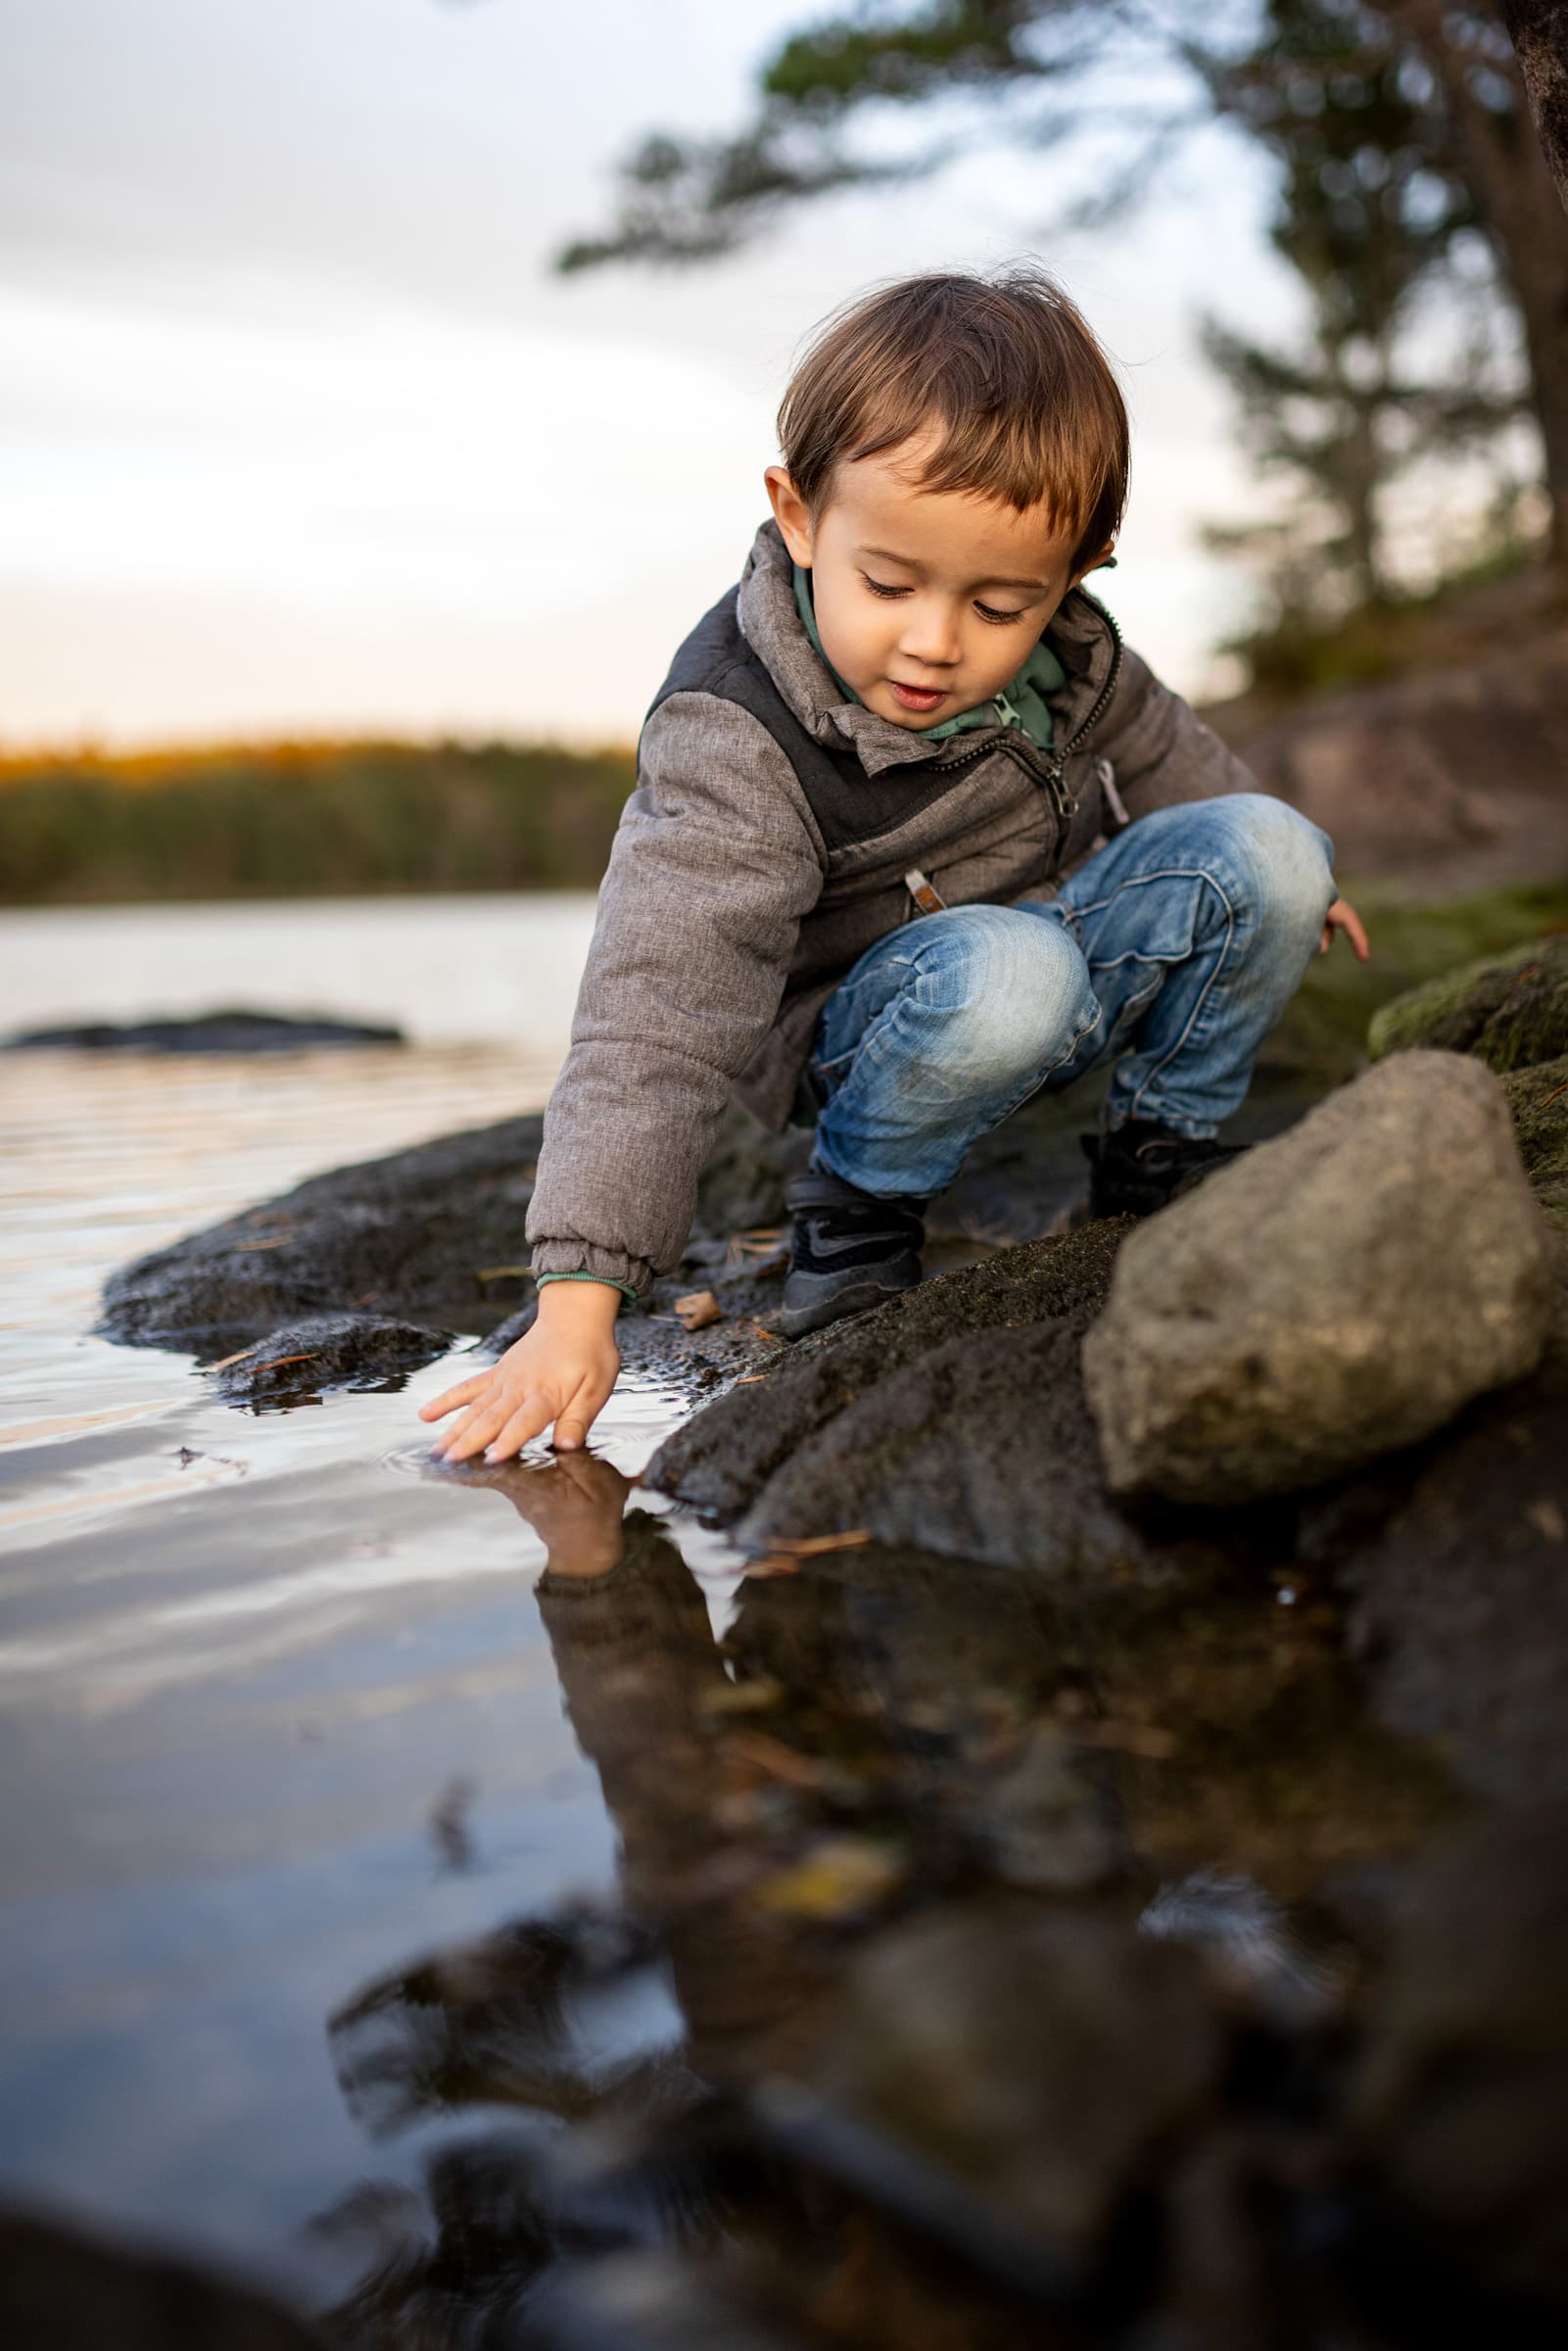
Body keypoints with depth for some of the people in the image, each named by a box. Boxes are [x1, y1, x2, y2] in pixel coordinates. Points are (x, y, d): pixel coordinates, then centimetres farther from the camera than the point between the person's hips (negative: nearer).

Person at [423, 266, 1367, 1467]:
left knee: (1268, 849, -12)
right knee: (1004, 974, -38)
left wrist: (1273, 876, 27)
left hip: (1066, 940, 6)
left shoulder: (1062, 652, -11)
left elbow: (1148, 743, 14)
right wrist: (578, 1303, -41)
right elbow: (659, 1014, -36)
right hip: (869, 1028, -6)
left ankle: (1160, 1148, 7)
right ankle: (855, 1205, -11)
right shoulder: (737, 744, -29)